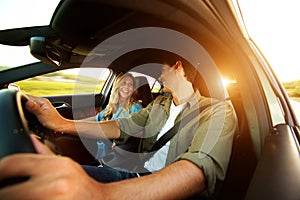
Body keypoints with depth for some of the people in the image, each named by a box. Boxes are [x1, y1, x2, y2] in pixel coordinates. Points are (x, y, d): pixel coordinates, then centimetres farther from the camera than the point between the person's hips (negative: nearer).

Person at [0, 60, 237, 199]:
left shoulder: (218, 111, -13)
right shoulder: (160, 103, 12)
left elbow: (203, 166, -32)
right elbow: (124, 127, 6)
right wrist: (63, 124, -7)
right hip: (137, 176, 6)